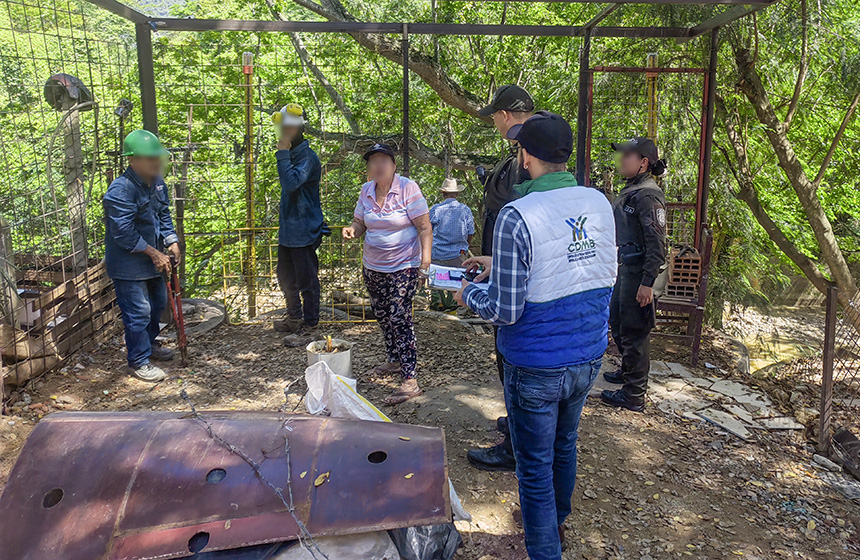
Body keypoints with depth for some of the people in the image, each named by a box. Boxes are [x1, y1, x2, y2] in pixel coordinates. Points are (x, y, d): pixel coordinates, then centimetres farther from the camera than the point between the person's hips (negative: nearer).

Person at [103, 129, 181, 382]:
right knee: (138, 312, -3)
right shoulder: (120, 190, -23)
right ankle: (139, 362, 13)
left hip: (151, 259, 9)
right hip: (127, 263, -9)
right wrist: (153, 252, -21)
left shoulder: (157, 183, 4)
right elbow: (124, 232, -24)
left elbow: (163, 216, 13)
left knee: (158, 302, 22)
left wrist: (171, 242, 0)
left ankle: (148, 344, 43)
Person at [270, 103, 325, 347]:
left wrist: (283, 153, -26)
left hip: (303, 231, -10)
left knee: (306, 280, 0)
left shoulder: (307, 157, -17)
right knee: (286, 277, 21)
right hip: (288, 229, 10)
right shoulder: (292, 154, 12)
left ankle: (310, 326, 12)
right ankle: (294, 317, 37)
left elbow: (291, 183, -32)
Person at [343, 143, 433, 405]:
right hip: (372, 267, 6)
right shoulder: (366, 191, 5)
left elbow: (424, 227, -10)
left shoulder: (408, 188, -10)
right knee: (382, 316, 14)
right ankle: (394, 359, 36)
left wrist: (426, 260, -17)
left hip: (403, 267, -6)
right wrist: (352, 230, -9)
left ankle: (409, 380, -7)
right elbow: (360, 222, 15)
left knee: (399, 319, -11)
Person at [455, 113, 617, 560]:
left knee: (535, 467, 11)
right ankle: (556, 521, 51)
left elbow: (505, 311, -23)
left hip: (537, 367, -7)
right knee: (565, 444, 28)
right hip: (589, 356, 7)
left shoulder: (517, 216, -23)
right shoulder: (599, 203, -2)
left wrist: (468, 294, 1)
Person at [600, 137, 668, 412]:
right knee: (617, 323, 23)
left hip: (637, 271, -10)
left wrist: (647, 282, -23)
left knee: (634, 331, -1)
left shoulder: (648, 195, -18)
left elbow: (657, 244, -21)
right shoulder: (630, 190, 12)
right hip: (623, 267, 10)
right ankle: (628, 371, 44)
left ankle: (634, 395, 11)